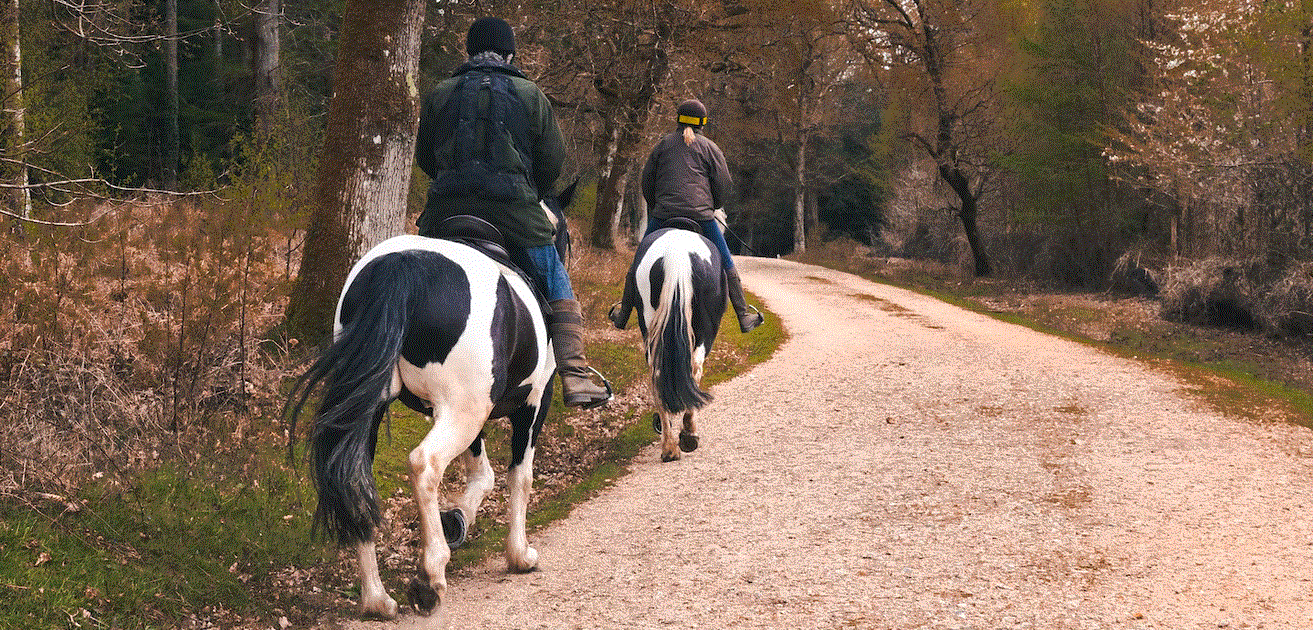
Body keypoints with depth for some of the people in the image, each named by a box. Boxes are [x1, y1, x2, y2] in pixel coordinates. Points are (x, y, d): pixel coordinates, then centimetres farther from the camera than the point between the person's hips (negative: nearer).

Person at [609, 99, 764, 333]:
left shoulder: (662, 145, 13)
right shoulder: (710, 148, 9)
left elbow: (646, 183, 15)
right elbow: (723, 186, 6)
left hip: (663, 216, 1)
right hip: (701, 216, -1)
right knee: (726, 265, 10)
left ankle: (622, 316, 15)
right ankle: (744, 316, 11)